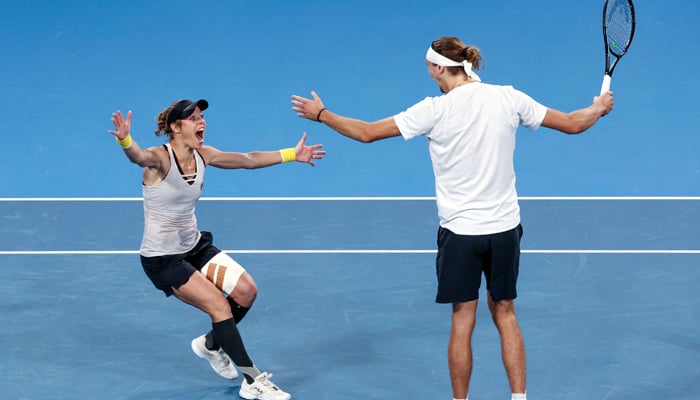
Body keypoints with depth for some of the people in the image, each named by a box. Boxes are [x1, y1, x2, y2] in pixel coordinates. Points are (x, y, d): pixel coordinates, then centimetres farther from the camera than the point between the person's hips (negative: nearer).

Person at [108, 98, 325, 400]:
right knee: (219, 305, -14)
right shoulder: (160, 158, -24)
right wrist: (125, 141, -70)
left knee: (246, 290, -1)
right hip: (162, 258, -8)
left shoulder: (203, 155, -2)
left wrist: (292, 154, 15)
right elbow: (138, 156, -47)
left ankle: (210, 344, 26)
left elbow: (248, 160, 12)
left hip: (194, 245, 8)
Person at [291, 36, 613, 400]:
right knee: (504, 313, 15)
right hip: (505, 227, 3)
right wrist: (599, 107, 27)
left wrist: (321, 114, 8)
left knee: (463, 321, 5)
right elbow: (572, 123, 6)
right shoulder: (509, 98, -3)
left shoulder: (435, 110, -12)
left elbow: (367, 132, -7)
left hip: (460, 230, -3)